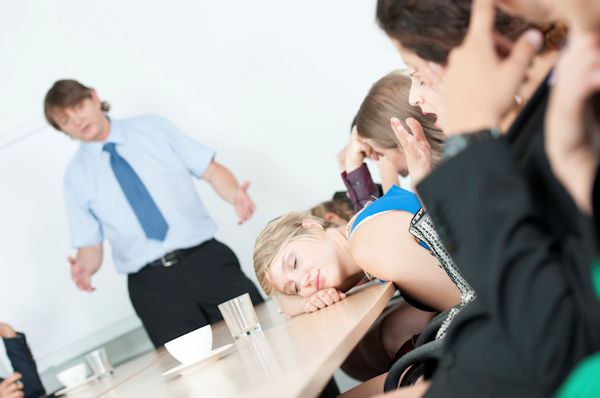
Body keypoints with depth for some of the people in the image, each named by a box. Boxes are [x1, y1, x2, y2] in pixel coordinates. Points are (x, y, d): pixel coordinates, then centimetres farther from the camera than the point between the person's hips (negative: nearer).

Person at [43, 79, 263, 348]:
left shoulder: (153, 129, 10)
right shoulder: (76, 176, 11)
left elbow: (212, 171, 7)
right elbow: (90, 245, 12)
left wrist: (234, 194, -14)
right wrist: (84, 267, -11)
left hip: (206, 259, 0)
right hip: (150, 282, 0)